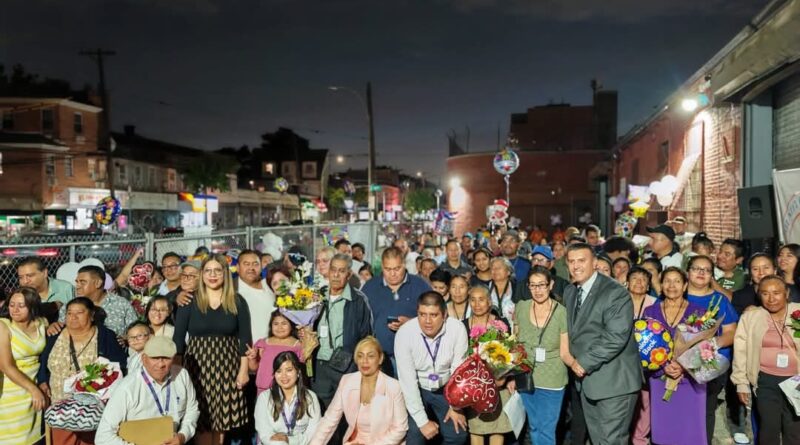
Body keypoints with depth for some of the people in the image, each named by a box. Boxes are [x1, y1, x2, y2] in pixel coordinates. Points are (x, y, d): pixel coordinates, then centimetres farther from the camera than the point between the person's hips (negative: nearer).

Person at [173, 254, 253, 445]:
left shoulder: (237, 302, 3)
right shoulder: (189, 301, 1)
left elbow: (244, 338, 2)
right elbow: (178, 337, 1)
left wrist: (244, 370, -4)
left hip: (227, 366, 1)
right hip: (198, 365, -1)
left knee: (222, 418, 5)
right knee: (201, 420, -2)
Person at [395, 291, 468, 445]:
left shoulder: (457, 329, -22)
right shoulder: (404, 333, -24)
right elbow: (407, 380, -21)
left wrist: (456, 405, -7)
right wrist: (422, 421, -21)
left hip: (446, 389, 2)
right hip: (415, 390, -1)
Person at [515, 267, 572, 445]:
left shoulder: (562, 313, -13)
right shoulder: (521, 308, -3)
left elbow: (564, 352, -9)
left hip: (552, 381, -3)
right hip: (525, 378, 3)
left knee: (546, 431, 3)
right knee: (534, 427, 17)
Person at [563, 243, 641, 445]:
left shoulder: (615, 293, -16)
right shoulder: (570, 293, 10)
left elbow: (616, 337, -24)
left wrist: (585, 362, -20)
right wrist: (574, 361, 5)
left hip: (614, 380, -8)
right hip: (586, 378, 8)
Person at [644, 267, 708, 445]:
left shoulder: (698, 312, 3)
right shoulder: (650, 312, 6)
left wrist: (684, 367, -18)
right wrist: (664, 367, -15)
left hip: (690, 381, -1)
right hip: (659, 381, 1)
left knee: (690, 430, 0)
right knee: (663, 429, 6)